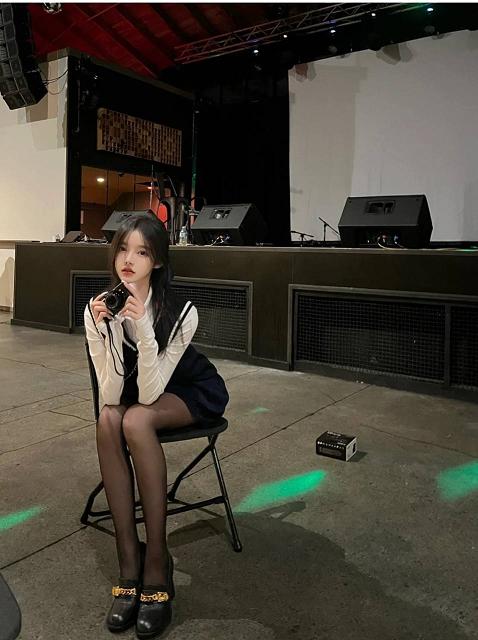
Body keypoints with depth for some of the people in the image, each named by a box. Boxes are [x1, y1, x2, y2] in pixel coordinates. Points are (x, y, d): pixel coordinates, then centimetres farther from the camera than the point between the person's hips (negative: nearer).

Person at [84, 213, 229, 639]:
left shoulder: (181, 312, -28)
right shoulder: (99, 310, -19)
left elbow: (149, 394, -31)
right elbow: (110, 395, -24)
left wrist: (143, 328, -43)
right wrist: (106, 330, -36)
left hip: (192, 391, -3)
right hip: (137, 393, 3)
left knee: (135, 419, -33)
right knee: (108, 420, -29)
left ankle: (157, 560, -20)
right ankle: (129, 560, -19)